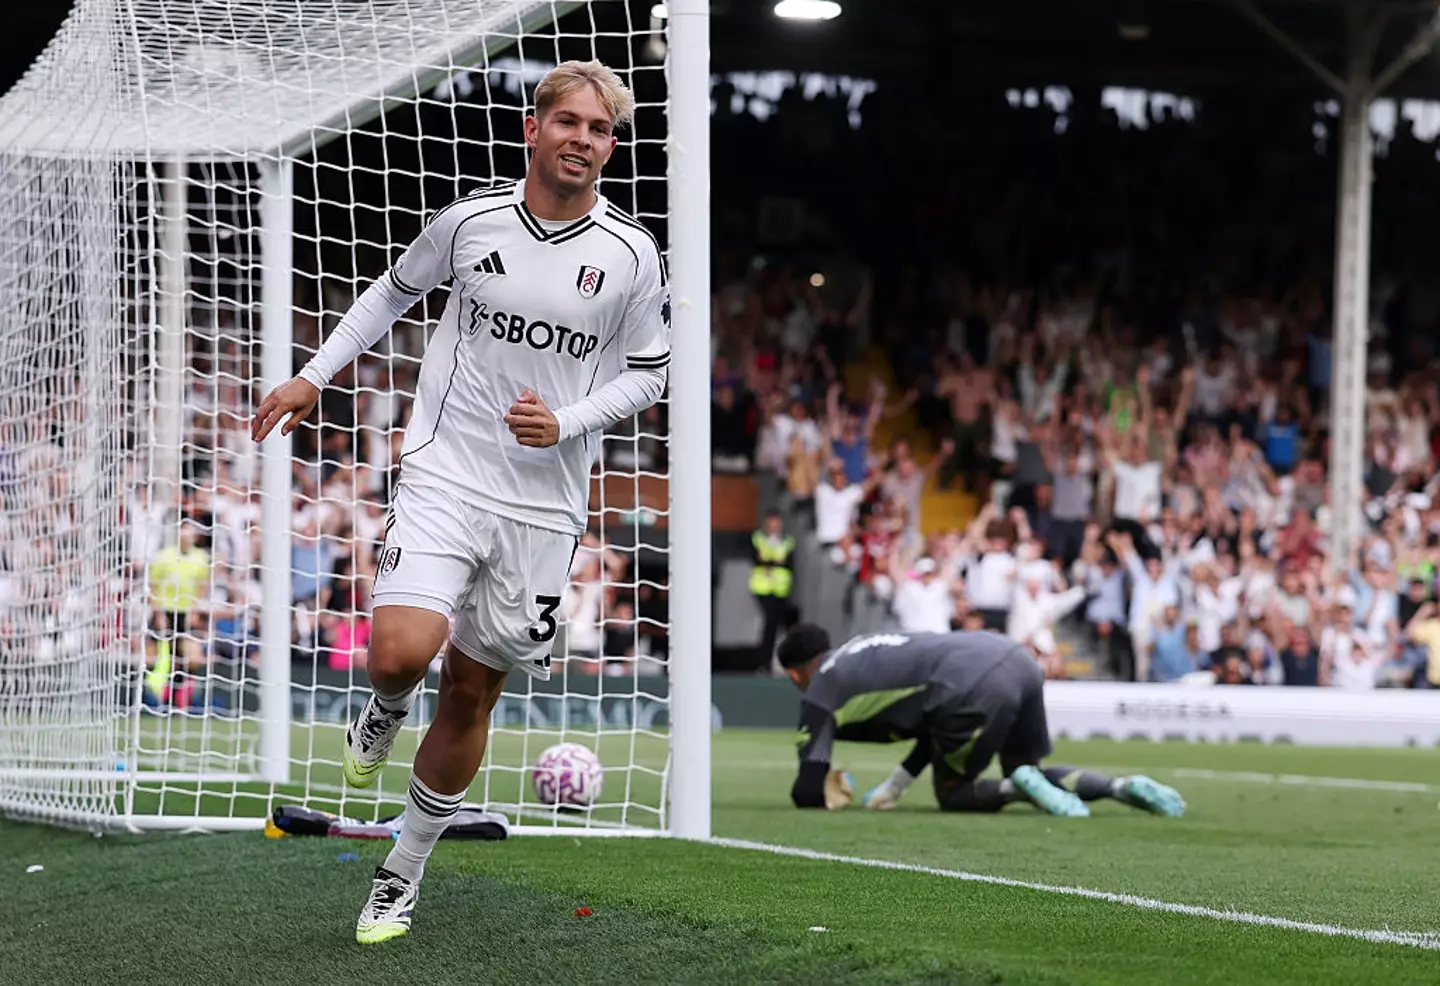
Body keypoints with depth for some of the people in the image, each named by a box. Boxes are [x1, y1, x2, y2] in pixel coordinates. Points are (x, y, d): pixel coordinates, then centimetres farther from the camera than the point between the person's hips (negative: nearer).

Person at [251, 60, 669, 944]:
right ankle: (387, 710, 16)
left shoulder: (631, 254, -2)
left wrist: (564, 424, -10)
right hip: (446, 475, -1)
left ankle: (404, 876, 24)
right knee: (402, 653, -23)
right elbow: (396, 290, 17)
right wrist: (314, 376, 12)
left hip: (543, 502, 1)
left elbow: (647, 373, 7)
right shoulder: (471, 219, -2)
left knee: (471, 697, 7)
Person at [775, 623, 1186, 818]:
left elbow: (807, 793, 7)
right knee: (1027, 773, 28)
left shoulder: (820, 695, 13)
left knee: (952, 795, 17)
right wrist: (895, 784, 34)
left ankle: (1022, 787, -10)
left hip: (977, 692, -8)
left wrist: (829, 796, 29)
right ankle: (1124, 786, 6)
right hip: (1018, 660, 8)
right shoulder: (865, 649, 34)